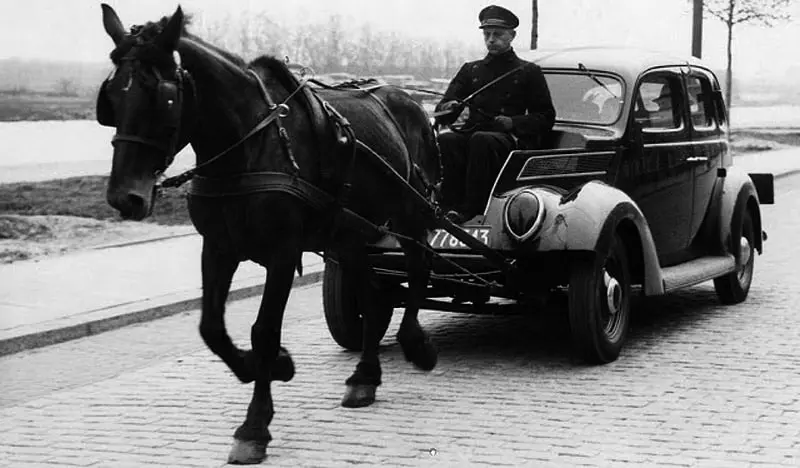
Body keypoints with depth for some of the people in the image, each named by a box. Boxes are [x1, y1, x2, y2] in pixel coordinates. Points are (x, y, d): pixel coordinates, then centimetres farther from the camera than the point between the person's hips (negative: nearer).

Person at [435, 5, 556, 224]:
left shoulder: (529, 72, 14)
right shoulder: (470, 70, 24)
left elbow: (546, 118, 8)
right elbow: (441, 112, 17)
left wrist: (513, 123, -9)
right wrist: (447, 109, -9)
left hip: (513, 139, -3)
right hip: (472, 134, 3)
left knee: (481, 140, -37)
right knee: (445, 140, -30)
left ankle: (468, 210, -39)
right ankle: (450, 205, -36)